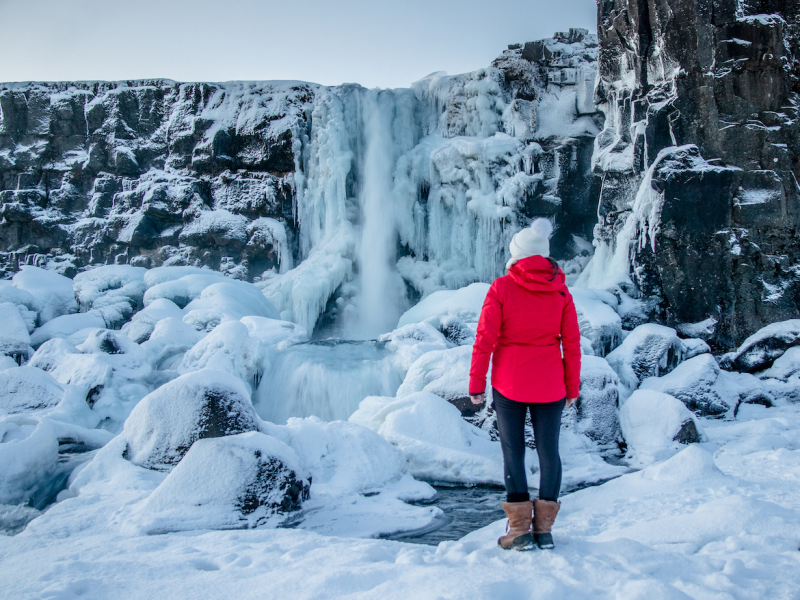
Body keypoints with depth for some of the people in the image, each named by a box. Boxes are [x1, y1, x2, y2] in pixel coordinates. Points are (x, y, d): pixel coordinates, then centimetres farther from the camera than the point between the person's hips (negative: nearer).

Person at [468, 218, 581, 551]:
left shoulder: (501, 288, -7)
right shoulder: (560, 291, 1)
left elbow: (485, 338, -8)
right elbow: (572, 344, 2)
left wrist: (476, 384, -1)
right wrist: (572, 387, 11)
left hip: (509, 385, -2)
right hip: (550, 386, 2)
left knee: (513, 451, 6)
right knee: (549, 450, 9)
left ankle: (520, 528, 7)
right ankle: (544, 528, 13)